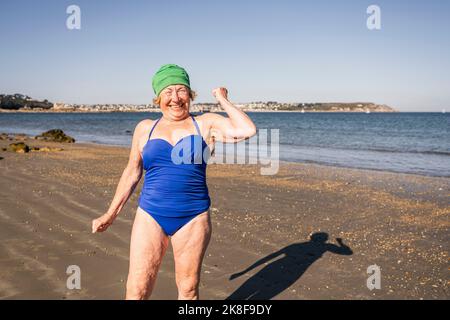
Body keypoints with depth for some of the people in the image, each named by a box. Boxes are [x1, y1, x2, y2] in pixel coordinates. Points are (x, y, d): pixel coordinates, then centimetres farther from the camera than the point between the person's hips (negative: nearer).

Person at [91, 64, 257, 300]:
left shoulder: (206, 124, 2)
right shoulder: (145, 128, 8)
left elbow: (247, 130, -13)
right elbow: (131, 173, 13)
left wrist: (223, 101, -2)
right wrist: (111, 214, 13)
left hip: (193, 218, -1)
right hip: (150, 216, 1)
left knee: (188, 289, 11)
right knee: (136, 291, -1)